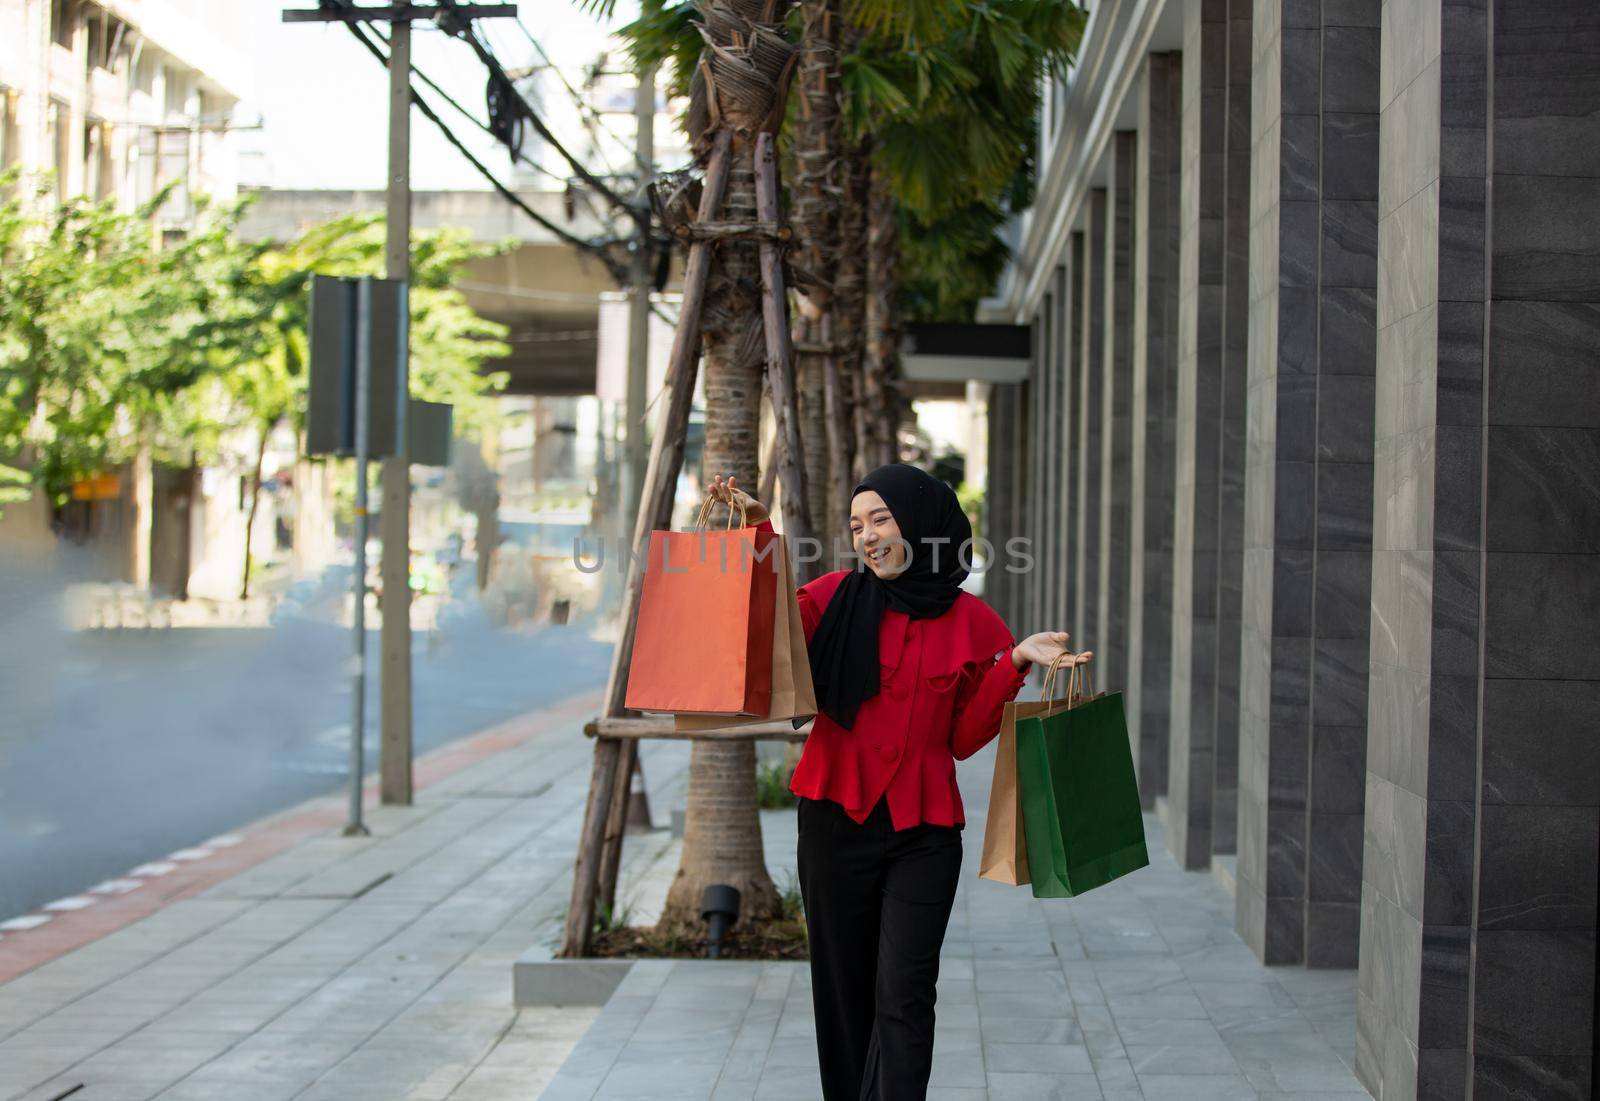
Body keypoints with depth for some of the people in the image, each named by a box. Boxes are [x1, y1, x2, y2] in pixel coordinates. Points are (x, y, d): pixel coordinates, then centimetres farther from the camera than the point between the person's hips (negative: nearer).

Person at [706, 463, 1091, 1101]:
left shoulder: (973, 625, 2)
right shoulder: (840, 598, 2)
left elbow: (964, 738, 4)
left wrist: (1014, 665, -7)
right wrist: (759, 534, -18)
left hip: (923, 832, -1)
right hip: (837, 819, 1)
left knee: (903, 997, -9)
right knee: (844, 992, 8)